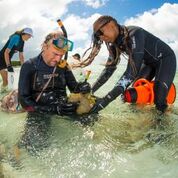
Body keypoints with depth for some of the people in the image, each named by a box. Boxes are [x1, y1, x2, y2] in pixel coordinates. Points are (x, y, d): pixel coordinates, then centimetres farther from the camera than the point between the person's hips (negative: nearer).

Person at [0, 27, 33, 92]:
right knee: (6, 80, -10)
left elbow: (21, 56, 11)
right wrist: (8, 66, -29)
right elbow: (6, 52, -26)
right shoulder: (16, 37, -21)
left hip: (8, 60, 9)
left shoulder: (22, 42, 5)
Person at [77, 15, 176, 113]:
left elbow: (132, 70, -43)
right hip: (149, 62, 7)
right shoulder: (115, 44, -10)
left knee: (159, 102, -17)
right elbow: (109, 68, -6)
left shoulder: (135, 34, -35)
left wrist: (107, 99, -48)